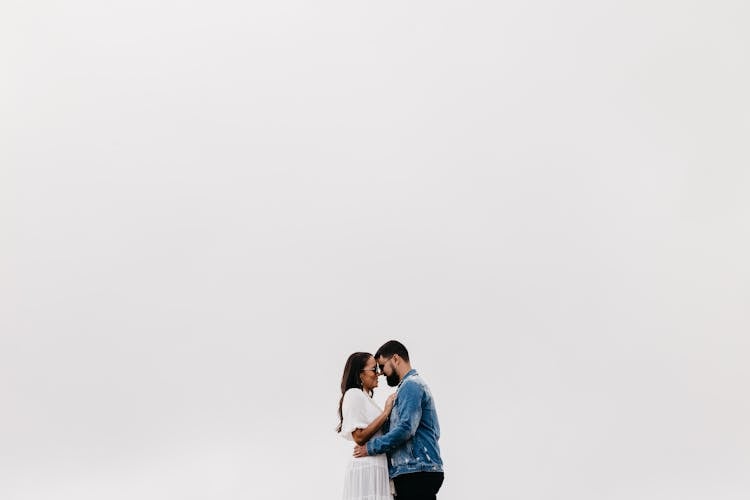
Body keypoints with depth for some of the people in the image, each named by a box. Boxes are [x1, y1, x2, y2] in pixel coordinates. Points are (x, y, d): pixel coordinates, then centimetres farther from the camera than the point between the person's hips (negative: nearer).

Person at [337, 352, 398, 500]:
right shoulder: (353, 394, -5)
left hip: (378, 468, 8)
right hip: (366, 468, -8)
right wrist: (386, 412, -10)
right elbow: (359, 437, -14)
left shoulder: (366, 397, 21)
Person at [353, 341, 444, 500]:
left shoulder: (411, 385, -9)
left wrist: (371, 447, -12)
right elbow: (435, 432, 23)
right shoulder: (414, 384, 23)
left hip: (416, 472, -10)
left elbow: (405, 429, -20)